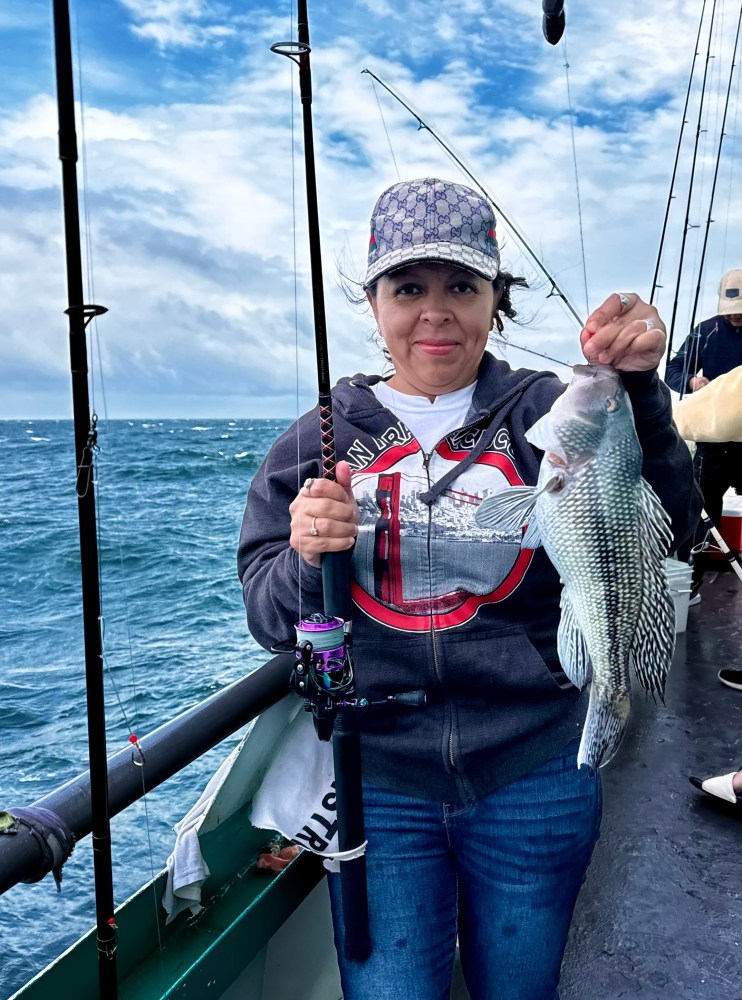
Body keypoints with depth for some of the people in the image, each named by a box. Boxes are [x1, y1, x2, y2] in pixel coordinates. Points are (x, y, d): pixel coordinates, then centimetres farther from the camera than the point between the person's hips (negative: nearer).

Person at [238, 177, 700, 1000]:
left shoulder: (546, 414, -3)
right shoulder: (318, 441, 1)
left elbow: (664, 529, -15)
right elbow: (267, 618, -2)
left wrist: (638, 390, -28)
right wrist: (307, 560, -22)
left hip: (532, 781, 1)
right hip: (378, 785, 0)